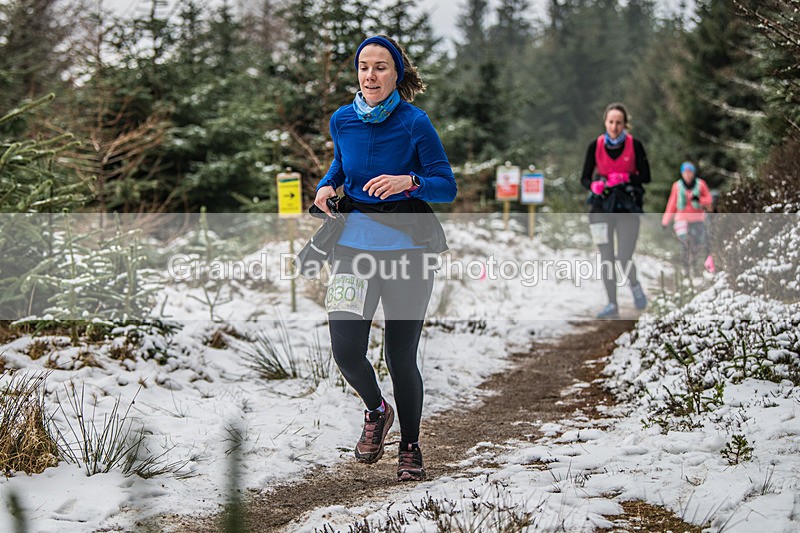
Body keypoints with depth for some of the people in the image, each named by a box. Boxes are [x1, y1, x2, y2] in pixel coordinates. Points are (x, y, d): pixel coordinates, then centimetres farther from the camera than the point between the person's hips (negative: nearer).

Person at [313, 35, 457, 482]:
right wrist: (327, 187, 3)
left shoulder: (414, 122, -8)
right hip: (355, 244, 3)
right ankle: (376, 411, 22)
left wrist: (408, 182, -25)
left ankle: (411, 447, 25)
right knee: (346, 349, -12)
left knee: (401, 357, 1)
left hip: (407, 247, -3)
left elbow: (447, 186, -7)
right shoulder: (343, 121, 4)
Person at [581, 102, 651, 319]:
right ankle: (612, 305, 9)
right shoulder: (595, 146, -2)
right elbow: (585, 178, 4)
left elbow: (645, 177, -1)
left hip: (628, 205, -2)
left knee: (624, 257, -10)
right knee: (606, 258, 1)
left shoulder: (634, 145, -5)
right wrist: (594, 185, -18)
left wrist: (624, 177, -18)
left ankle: (635, 285, 22)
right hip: (602, 205, 2)